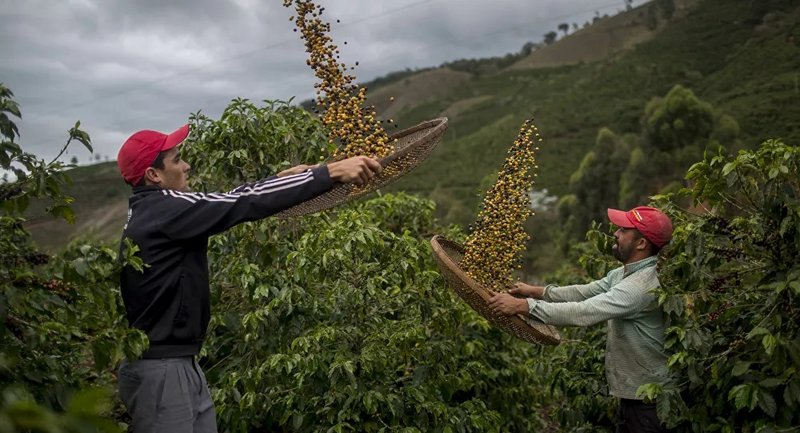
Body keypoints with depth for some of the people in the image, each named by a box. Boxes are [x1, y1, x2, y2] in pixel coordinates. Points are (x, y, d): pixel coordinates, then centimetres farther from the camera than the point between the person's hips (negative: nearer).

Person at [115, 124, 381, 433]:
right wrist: (332, 172, -21)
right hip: (160, 371, -10)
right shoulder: (164, 210, -19)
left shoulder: (152, 211, 10)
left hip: (180, 364, 10)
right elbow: (246, 204, -23)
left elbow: (226, 204, 15)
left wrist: (281, 178, 13)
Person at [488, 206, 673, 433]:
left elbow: (584, 312, -33)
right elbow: (585, 292, 10)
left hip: (647, 399, -9)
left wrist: (522, 305, -33)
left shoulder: (644, 284, -28)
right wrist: (536, 291, 1)